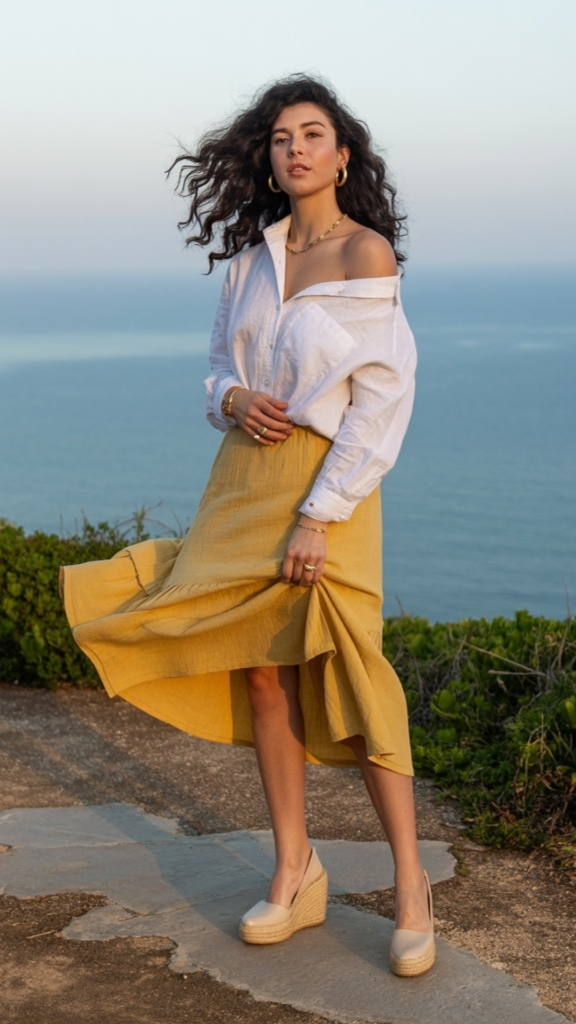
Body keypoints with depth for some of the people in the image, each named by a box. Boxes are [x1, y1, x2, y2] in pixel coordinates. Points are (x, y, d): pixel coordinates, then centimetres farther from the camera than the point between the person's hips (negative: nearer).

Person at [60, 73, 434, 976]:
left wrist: (318, 516, -17)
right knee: (263, 674, 5)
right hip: (244, 473, 6)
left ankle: (410, 885, 3)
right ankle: (295, 875, 17)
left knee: (346, 677, -10)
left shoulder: (366, 254, -7)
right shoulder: (252, 254, 10)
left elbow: (382, 398, -12)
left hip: (326, 485, -6)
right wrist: (234, 400, -5)